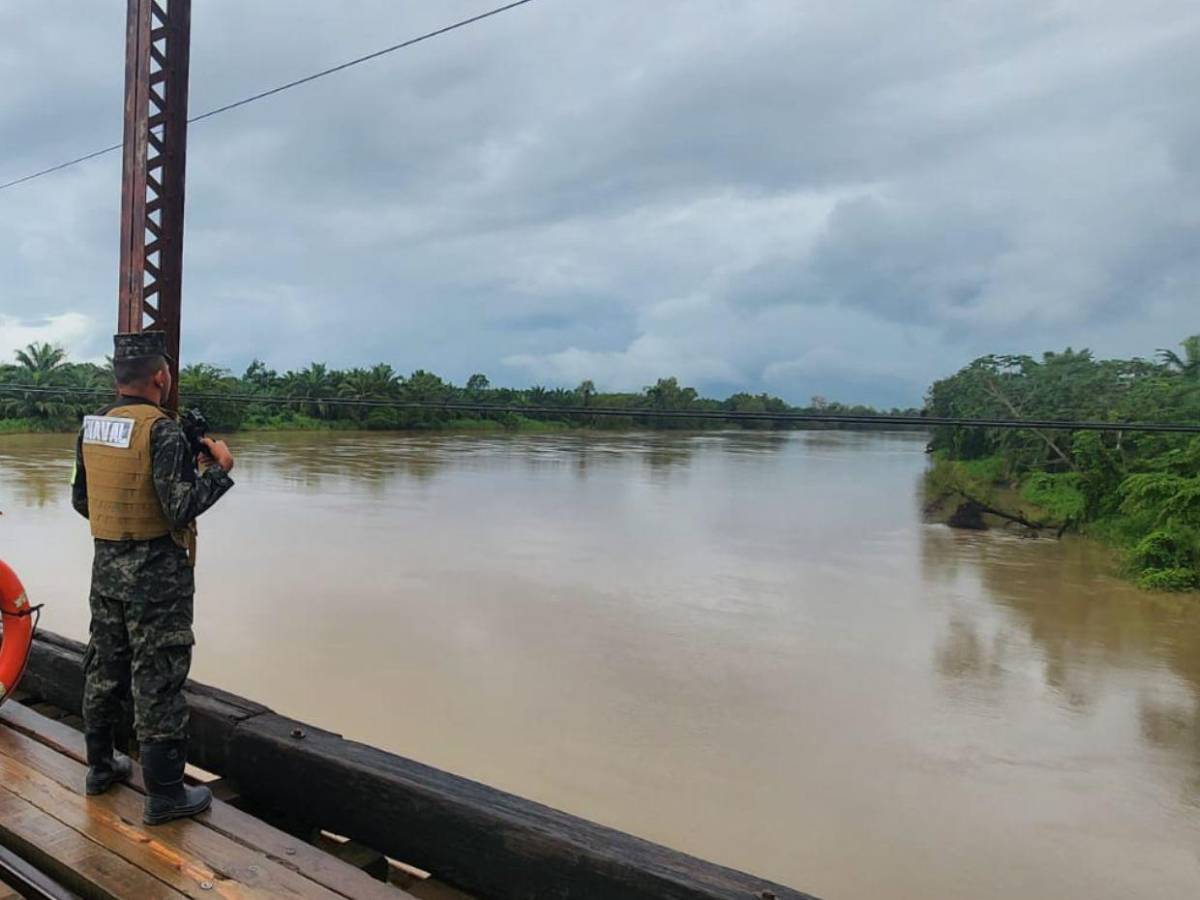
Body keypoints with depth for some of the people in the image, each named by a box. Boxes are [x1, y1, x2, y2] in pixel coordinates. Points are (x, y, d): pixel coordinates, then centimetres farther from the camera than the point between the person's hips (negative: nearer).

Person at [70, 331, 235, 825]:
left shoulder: (91, 428, 5)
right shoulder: (162, 431, -19)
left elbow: (81, 500, 13)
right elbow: (182, 508, -22)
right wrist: (220, 468, -10)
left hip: (106, 568, 8)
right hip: (156, 576, -8)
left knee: (105, 668, 20)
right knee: (158, 680, -1)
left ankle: (100, 766, 36)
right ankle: (164, 794, 8)